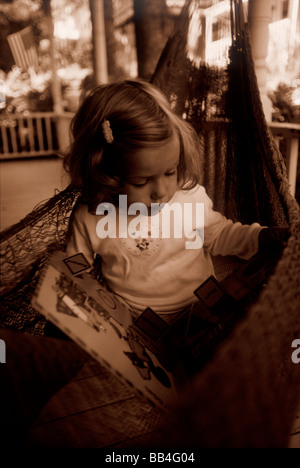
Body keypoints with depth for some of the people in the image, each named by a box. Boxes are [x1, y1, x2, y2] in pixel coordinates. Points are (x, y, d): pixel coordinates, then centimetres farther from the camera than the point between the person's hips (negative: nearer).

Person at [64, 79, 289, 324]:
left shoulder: (192, 196, -7)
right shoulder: (91, 219, -10)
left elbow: (217, 234, 11)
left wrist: (258, 237, -2)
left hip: (201, 309, 0)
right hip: (132, 323, 1)